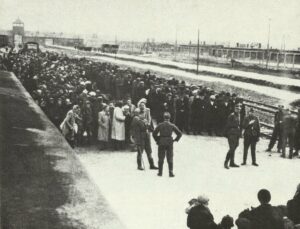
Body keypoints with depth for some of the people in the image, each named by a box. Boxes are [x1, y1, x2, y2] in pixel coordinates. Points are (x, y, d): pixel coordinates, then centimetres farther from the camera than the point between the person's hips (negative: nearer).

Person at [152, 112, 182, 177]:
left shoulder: (160, 125, -3)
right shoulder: (172, 125, -3)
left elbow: (154, 133, -2)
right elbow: (179, 134, -4)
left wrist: (157, 140, 8)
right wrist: (175, 140, 6)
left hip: (161, 143, 0)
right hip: (169, 143, 0)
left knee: (161, 158, 10)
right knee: (170, 159, 6)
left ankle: (160, 172, 13)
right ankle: (171, 172, 2)